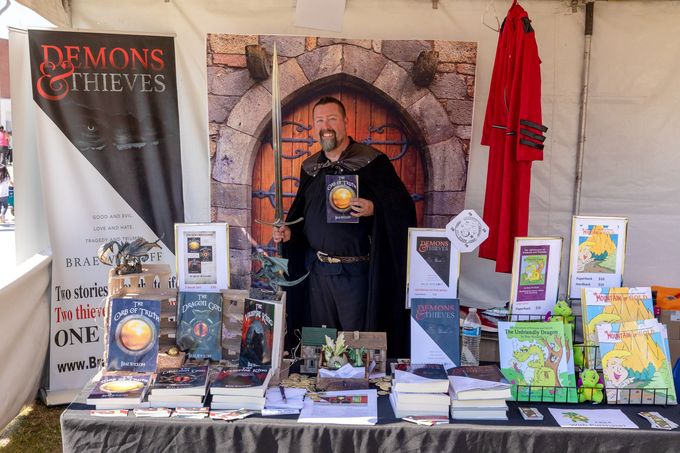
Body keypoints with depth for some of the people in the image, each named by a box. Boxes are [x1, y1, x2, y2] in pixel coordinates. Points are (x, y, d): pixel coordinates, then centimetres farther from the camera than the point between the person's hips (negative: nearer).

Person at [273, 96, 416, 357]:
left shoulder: (372, 162, -8)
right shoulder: (310, 167, 10)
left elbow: (403, 207, -11)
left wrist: (374, 209, -29)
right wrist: (288, 231, 2)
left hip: (355, 271, -5)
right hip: (316, 269, 6)